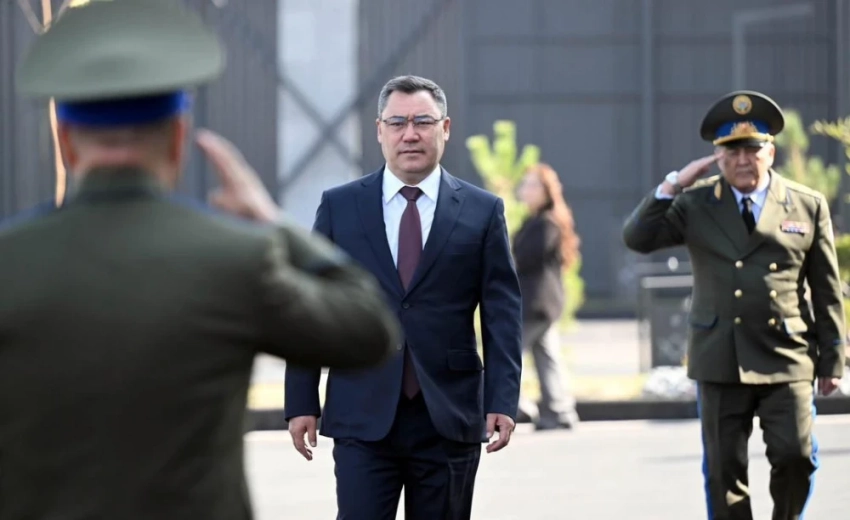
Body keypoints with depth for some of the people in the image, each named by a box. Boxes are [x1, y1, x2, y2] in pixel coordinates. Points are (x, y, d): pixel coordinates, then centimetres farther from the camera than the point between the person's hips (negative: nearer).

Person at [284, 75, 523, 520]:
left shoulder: (482, 211, 5)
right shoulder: (339, 207, 6)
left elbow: (502, 314, 3)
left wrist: (502, 401, -7)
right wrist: (301, 402, 1)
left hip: (449, 418, 1)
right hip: (363, 417, 0)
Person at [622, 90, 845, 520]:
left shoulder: (808, 206, 5)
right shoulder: (696, 205, 5)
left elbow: (826, 290, 7)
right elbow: (637, 238, -4)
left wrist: (831, 359, 5)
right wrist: (673, 185, -10)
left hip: (787, 358, -1)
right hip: (721, 359, 1)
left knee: (796, 455, -10)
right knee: (725, 469, 3)